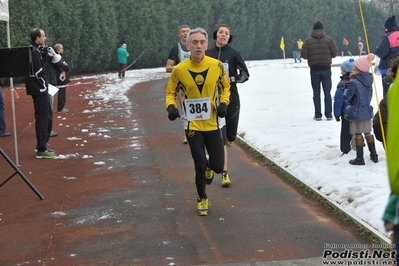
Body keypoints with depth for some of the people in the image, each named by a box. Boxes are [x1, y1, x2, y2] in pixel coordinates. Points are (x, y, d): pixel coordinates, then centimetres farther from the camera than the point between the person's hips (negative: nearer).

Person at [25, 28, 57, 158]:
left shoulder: (33, 49, 13)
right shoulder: (34, 51, -19)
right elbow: (39, 72, -23)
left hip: (39, 88, 10)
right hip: (39, 89, -10)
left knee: (46, 116, 19)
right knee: (42, 118, -6)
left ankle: (41, 145, 27)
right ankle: (41, 150, -3)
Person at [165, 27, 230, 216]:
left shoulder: (216, 66, -8)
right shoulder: (179, 69, -11)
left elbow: (225, 86, 9)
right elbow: (170, 93, 3)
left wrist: (223, 103, -7)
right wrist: (171, 107, -16)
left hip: (212, 124, 1)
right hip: (192, 125, -1)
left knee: (218, 167, 0)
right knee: (199, 166, -2)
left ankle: (208, 165, 40)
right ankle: (202, 199, 25)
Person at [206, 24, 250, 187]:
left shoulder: (234, 54, -3)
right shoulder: (208, 54, 2)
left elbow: (245, 74, -1)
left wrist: (232, 79, -15)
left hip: (231, 99, 0)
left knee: (231, 137, 9)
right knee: (220, 138, -5)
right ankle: (225, 174, 0)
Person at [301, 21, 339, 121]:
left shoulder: (308, 41, -5)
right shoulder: (328, 39, -4)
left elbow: (304, 55, -8)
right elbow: (335, 53, -4)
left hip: (314, 69, 0)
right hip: (326, 69, 0)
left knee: (316, 92, 8)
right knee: (327, 92, 8)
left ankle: (318, 115, 6)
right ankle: (329, 114, 6)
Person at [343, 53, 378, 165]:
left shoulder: (353, 83, -22)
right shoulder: (369, 80, 1)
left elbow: (347, 98, -17)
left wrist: (346, 90, 3)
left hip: (356, 113, -6)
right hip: (367, 111, 7)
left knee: (358, 135, 2)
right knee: (368, 133, 18)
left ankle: (360, 158, 8)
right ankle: (374, 155, 24)